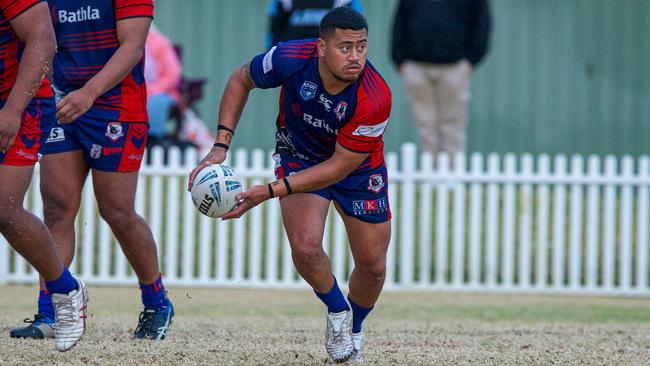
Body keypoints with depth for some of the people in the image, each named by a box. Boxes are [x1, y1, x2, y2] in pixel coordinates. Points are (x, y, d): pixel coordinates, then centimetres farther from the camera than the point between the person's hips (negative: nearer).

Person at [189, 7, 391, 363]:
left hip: (359, 168, 0)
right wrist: (220, 146, -15)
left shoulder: (375, 99, -36)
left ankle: (353, 329, 36)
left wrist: (268, 192, -32)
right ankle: (337, 311, 9)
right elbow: (241, 80, -8)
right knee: (305, 247, -22)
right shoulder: (291, 59, -31)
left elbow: (340, 166, -28)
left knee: (372, 266, 3)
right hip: (299, 156, 0)